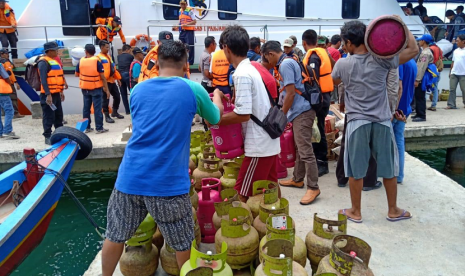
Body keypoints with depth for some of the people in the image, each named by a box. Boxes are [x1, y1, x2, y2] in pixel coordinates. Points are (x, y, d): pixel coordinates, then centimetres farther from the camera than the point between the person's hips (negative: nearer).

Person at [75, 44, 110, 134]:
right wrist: (107, 89, -9)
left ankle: (87, 127, 17)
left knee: (86, 108, 11)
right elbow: (102, 77, -13)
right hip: (96, 88, -4)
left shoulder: (81, 61, 0)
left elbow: (77, 74, 11)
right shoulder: (97, 61, -12)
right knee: (97, 108, -1)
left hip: (85, 88, 4)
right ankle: (99, 128, 0)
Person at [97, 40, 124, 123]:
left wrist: (118, 78, 17)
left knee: (117, 97, 14)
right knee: (106, 99, 0)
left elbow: (113, 68, 20)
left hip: (112, 80, 8)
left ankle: (114, 112, 31)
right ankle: (107, 116, 9)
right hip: (105, 82, -8)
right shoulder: (99, 57, -11)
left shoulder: (108, 56, 15)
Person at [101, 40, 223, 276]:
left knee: (115, 236, 21)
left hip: (130, 177, 4)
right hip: (168, 182, -4)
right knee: (182, 243, 14)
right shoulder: (193, 90, -2)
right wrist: (217, 95, 38)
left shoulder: (138, 90, 10)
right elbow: (216, 118, 17)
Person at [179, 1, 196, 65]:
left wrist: (187, 24, -22)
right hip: (182, 31, 7)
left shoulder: (190, 10, -8)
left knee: (190, 47, -4)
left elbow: (194, 21, -12)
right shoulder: (180, 10, 13)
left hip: (189, 31, -7)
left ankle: (190, 62, 3)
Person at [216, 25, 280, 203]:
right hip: (269, 141, 9)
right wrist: (224, 115, 16)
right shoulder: (251, 69, 11)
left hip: (259, 145, -9)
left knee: (243, 195, 0)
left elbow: (243, 114, -22)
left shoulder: (242, 74, -18)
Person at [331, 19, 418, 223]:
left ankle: (356, 212, 20)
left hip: (357, 123, -1)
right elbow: (413, 50, 4)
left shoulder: (342, 64, -4)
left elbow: (335, 81, 17)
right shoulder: (381, 59, -5)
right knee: (389, 169, 15)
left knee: (356, 171, 9)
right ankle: (393, 210, 28)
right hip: (382, 122, 2)